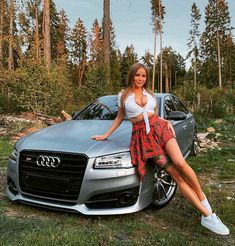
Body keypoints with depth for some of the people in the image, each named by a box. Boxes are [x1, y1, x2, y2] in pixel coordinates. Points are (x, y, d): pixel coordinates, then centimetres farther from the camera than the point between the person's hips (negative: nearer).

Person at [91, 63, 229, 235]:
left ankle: (202, 196, 2)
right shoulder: (123, 96, 9)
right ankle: (207, 215, -7)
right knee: (175, 174, -12)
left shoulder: (150, 94, 16)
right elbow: (119, 118, 17)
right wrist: (105, 135, 17)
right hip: (142, 135, -3)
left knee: (180, 163, -24)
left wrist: (167, 122, 5)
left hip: (159, 127, 3)